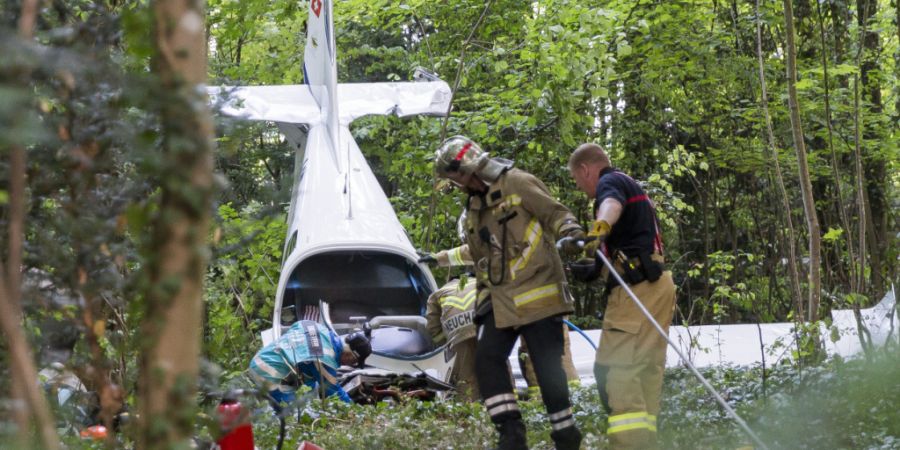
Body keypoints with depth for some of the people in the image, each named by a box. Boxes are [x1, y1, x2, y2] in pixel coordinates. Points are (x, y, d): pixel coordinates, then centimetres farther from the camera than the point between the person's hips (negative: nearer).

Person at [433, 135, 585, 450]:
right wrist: (482, 300, 23)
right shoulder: (473, 209, 20)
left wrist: (572, 233, -27)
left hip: (537, 293, -7)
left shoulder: (517, 183, -3)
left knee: (547, 367, -5)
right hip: (500, 301, 7)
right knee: (486, 360, -8)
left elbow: (555, 214, -7)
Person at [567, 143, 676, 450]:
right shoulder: (632, 186, 30)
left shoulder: (610, 181, -2)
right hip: (657, 283, 10)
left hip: (638, 286, -10)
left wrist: (600, 227, -49)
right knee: (646, 370, 12)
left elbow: (612, 203, -28)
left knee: (614, 368, -17)